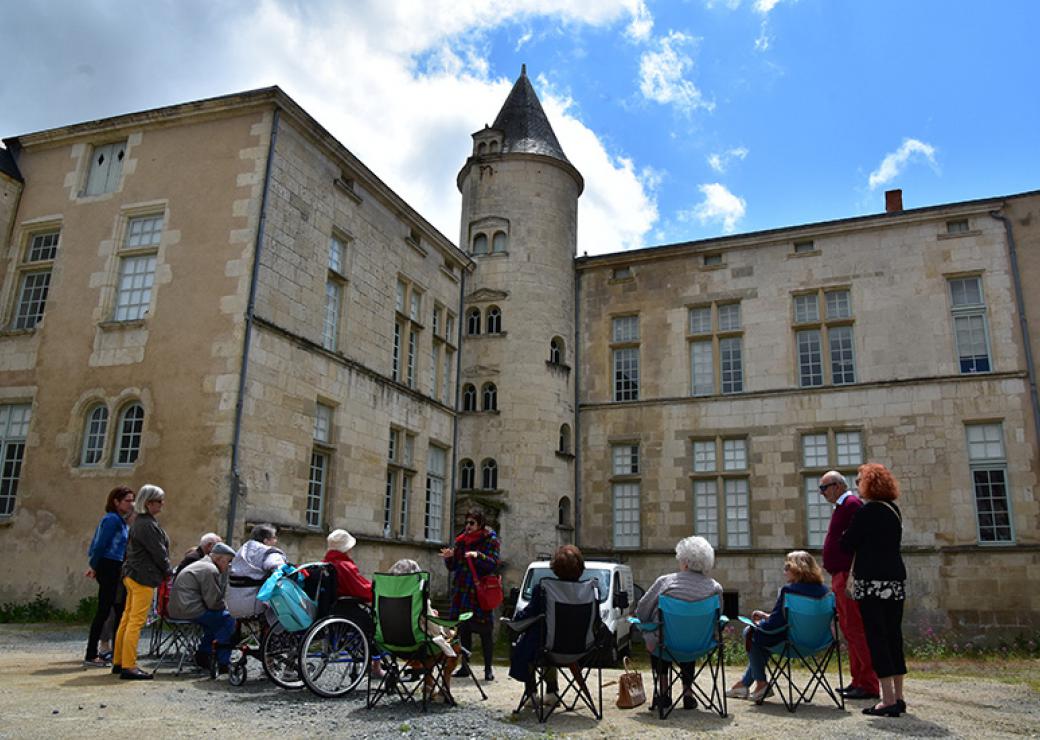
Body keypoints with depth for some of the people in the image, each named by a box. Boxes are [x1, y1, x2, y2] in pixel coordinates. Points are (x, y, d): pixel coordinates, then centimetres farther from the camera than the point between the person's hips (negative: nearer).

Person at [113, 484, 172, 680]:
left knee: (127, 619, 15)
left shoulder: (139, 522, 15)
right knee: (136, 621, -7)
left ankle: (119, 662, 23)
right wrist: (169, 573, -1)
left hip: (132, 574, 10)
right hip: (144, 577, -10)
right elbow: (158, 552, -15)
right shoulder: (147, 525, -17)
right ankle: (128, 666, -4)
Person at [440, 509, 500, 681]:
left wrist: (478, 556, -26)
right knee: (463, 631, 7)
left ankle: (488, 669, 5)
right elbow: (452, 567, 15)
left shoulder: (491, 540, 0)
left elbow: (494, 564, -11)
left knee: (485, 632, -2)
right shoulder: (461, 540, 13)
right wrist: (449, 557, -6)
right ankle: (465, 667, 16)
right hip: (461, 591, 5)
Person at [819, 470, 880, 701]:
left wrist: (851, 579, -23)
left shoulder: (852, 504, -10)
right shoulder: (841, 506, 20)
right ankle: (858, 680, 19)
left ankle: (868, 684, -3)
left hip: (849, 576, -10)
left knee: (856, 630, -8)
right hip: (840, 577, 10)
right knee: (848, 629, 12)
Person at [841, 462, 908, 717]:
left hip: (873, 581, -8)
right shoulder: (894, 510, 12)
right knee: (893, 636, 11)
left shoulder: (868, 511, -11)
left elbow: (847, 544, -7)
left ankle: (888, 701, -6)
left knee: (876, 637, -5)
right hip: (896, 579, 8)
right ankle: (898, 697, 15)